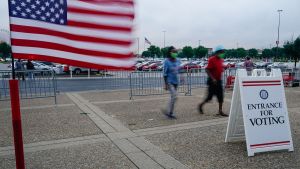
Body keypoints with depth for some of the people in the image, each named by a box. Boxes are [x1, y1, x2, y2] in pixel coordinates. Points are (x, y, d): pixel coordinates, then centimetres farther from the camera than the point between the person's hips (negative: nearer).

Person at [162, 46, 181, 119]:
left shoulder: (177, 61, 4)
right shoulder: (167, 62, -13)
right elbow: (165, 73, -12)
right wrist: (165, 84, -14)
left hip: (176, 82, 7)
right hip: (170, 82, -7)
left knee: (173, 97, 12)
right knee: (174, 96, -13)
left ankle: (171, 113, 22)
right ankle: (168, 112, 2)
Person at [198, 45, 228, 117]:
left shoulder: (221, 60, 11)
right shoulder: (212, 59, -13)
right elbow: (207, 70, -18)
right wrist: (212, 78, -23)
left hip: (218, 80, 8)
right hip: (213, 81, -7)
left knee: (221, 96, 5)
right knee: (210, 96, 0)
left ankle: (220, 111, 12)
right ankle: (201, 105, 22)